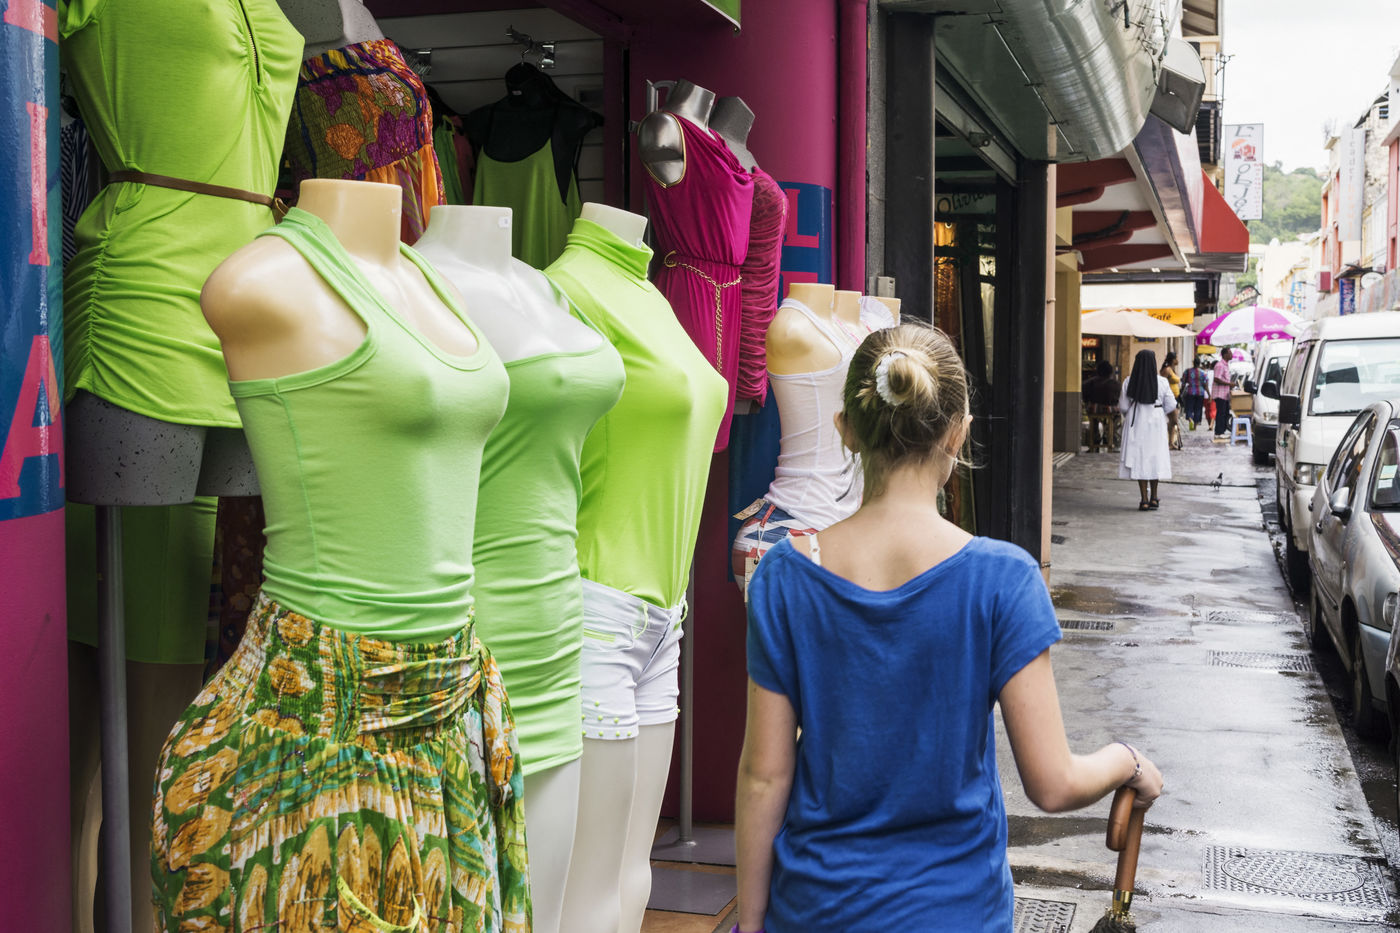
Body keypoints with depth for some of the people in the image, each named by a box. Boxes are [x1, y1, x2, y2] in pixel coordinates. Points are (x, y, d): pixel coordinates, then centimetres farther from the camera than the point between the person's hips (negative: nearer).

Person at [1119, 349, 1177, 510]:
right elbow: (1171, 405, -4)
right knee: (1155, 458, 14)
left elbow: (1123, 407, -5)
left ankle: (1144, 500, 0)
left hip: (1136, 424, -1)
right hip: (1156, 424, 1)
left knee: (1139, 459, 3)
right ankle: (1153, 497, 20)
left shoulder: (1129, 382, -10)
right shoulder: (1161, 382, -9)